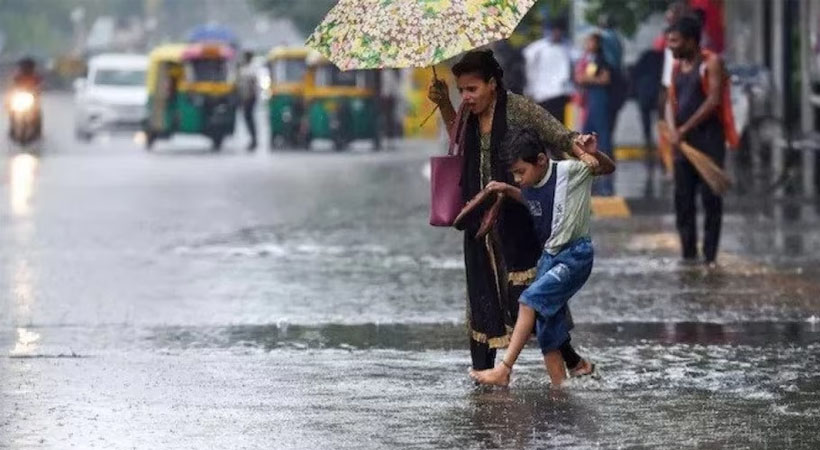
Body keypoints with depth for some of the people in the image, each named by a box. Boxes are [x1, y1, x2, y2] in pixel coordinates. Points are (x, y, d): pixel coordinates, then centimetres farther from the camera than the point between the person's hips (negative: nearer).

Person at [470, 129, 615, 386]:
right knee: (547, 329, 4)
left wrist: (594, 154, -29)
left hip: (576, 255, -8)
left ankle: (504, 370, -22)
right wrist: (507, 191, 10)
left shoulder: (568, 171, -13)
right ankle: (559, 387, 12)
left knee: (531, 299, -22)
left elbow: (608, 169, -7)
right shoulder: (530, 188, 5)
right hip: (549, 257, 8)